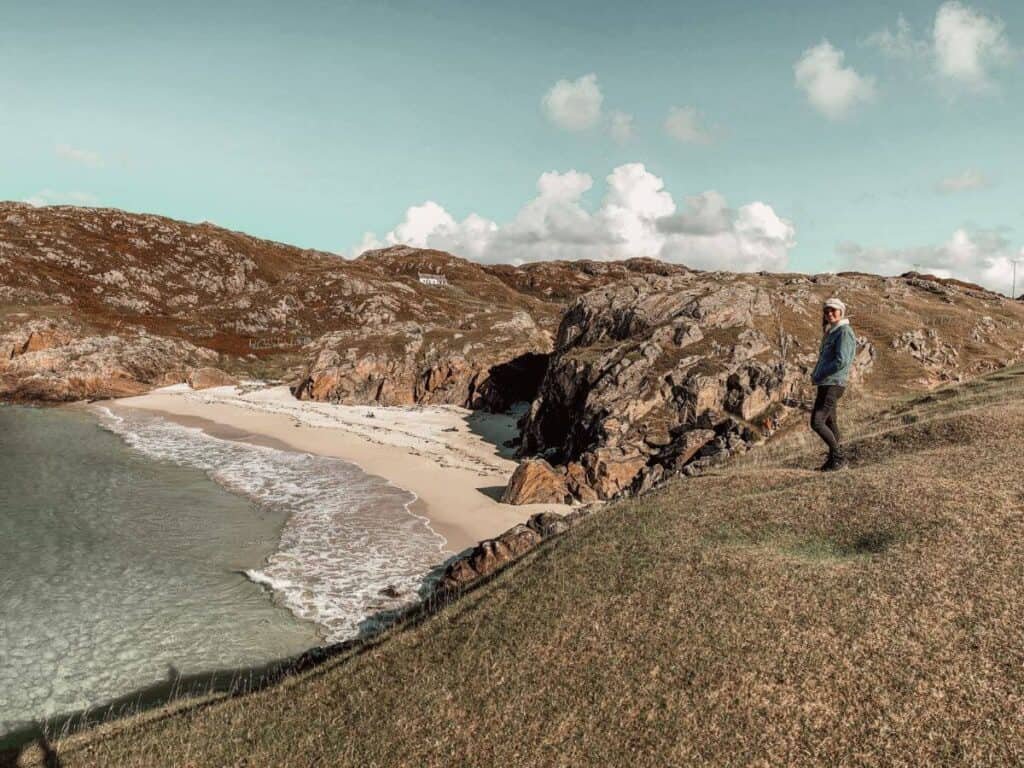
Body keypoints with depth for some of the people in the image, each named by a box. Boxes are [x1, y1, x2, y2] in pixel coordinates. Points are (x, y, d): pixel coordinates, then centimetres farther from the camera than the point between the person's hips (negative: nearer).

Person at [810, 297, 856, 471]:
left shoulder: (844, 332, -10)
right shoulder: (831, 332, 18)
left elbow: (841, 361, -20)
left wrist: (818, 376, -13)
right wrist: (815, 375, 8)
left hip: (833, 384, -9)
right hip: (825, 384, 9)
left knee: (817, 422, -14)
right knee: (829, 422, 12)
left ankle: (839, 456, -3)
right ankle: (834, 458, 19)